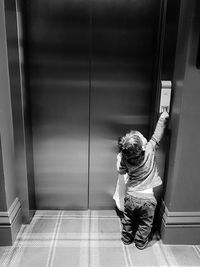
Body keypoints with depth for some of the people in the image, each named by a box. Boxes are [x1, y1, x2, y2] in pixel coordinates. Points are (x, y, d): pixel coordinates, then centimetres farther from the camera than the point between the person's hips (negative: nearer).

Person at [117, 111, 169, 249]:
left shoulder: (124, 158, -16)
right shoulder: (150, 150, -22)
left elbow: (121, 171, 3)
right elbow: (159, 131, -12)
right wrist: (164, 115, -1)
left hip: (131, 197, 2)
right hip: (147, 199, -2)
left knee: (128, 221, 26)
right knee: (145, 224, 23)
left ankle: (126, 238, 44)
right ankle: (141, 242, 39)